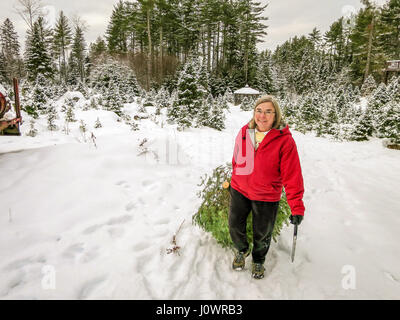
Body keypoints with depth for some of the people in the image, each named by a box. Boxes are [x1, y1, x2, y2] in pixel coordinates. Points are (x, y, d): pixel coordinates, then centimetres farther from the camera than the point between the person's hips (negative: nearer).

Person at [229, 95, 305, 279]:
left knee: (262, 234, 16)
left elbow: (292, 175, -17)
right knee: (235, 226, 15)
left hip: (267, 197, -3)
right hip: (239, 190, 3)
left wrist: (297, 207, -19)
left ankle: (258, 260, 47)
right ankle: (242, 250, 48)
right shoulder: (244, 133, -6)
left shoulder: (284, 140, -17)